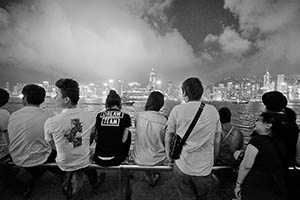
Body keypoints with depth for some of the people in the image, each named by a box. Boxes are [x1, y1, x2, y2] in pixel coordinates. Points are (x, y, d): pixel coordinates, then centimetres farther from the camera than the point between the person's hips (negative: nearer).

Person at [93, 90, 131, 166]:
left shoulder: (99, 116, 0)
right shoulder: (125, 117, -6)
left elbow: (96, 138, 8)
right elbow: (124, 140, -2)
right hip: (115, 160, -3)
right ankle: (123, 157, 32)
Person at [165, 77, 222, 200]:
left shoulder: (177, 110, -13)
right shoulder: (213, 111, -6)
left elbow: (168, 136, -4)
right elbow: (217, 142, 1)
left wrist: (168, 156, 11)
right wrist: (213, 161, 16)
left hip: (182, 168, -2)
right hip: (205, 169, 2)